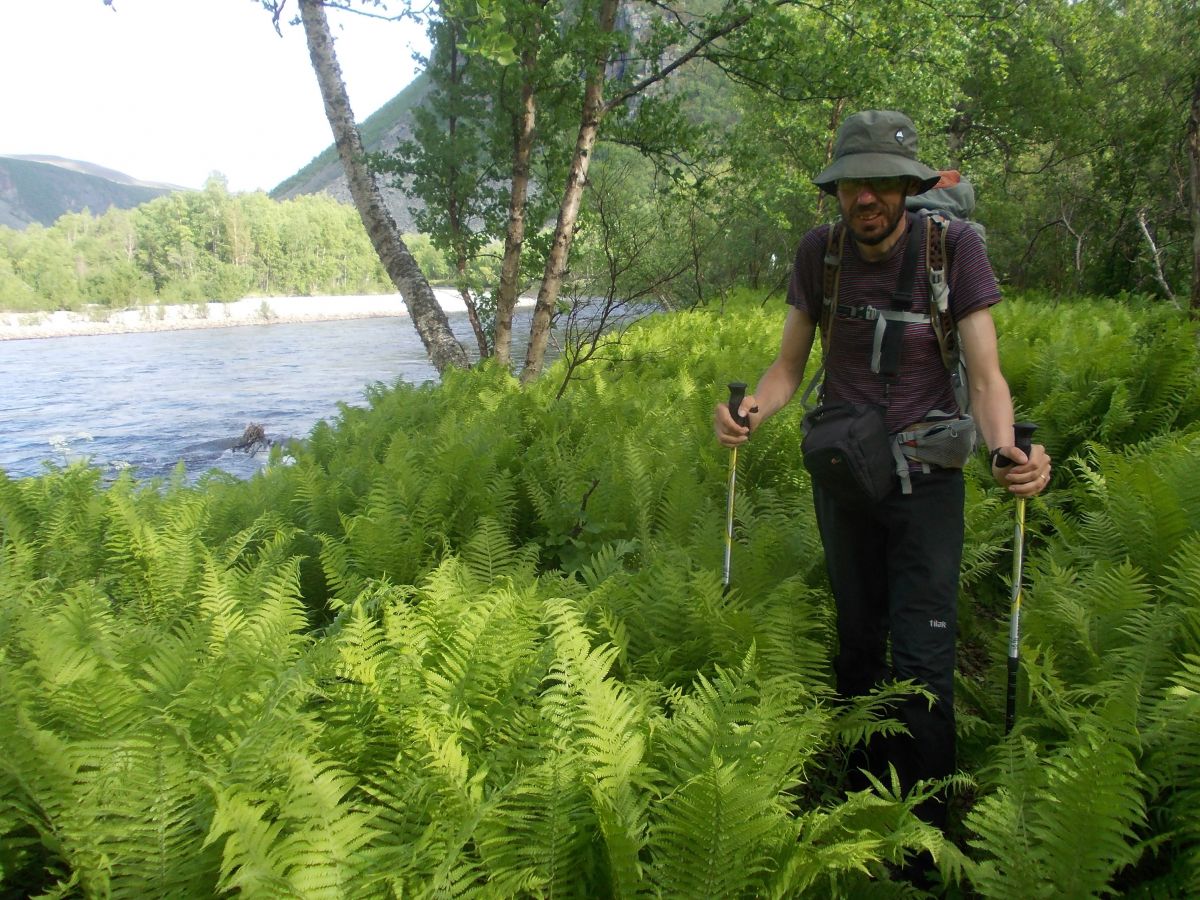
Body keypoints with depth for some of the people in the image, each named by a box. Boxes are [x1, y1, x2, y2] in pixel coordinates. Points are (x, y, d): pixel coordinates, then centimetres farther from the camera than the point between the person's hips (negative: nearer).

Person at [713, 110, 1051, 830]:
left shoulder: (955, 246, -13)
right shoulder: (820, 251, -5)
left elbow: (985, 378, -15)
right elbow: (788, 368, 0)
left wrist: (1007, 451, -36)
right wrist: (752, 412, -23)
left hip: (927, 480, -3)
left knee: (922, 658, -5)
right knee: (856, 641, 15)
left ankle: (926, 819, 13)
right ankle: (863, 789, 33)